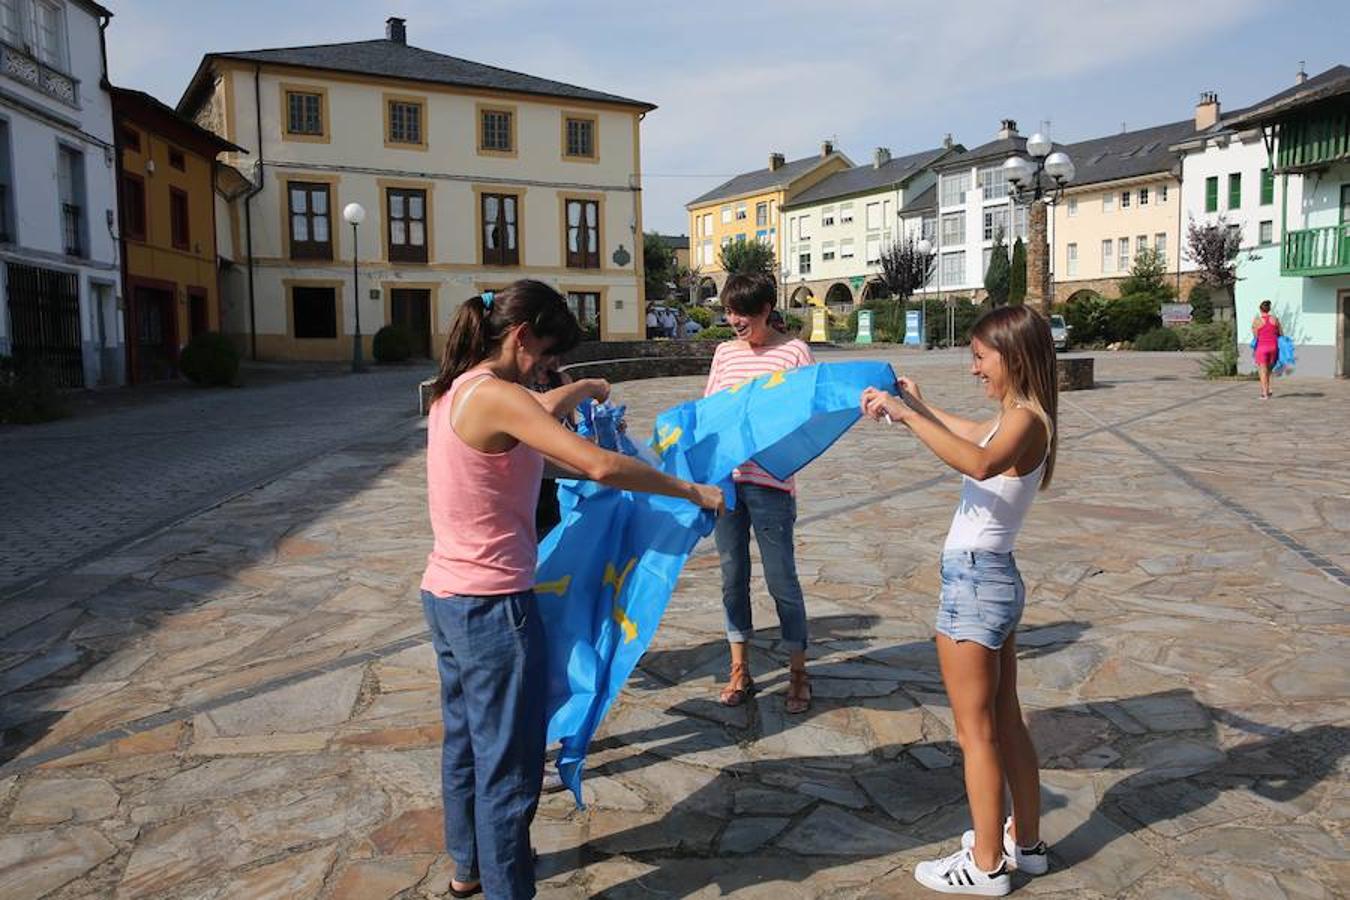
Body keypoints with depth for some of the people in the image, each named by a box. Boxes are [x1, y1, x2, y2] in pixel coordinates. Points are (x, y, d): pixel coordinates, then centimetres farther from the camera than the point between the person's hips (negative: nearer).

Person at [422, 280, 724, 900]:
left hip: (446, 596, 10)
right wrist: (691, 492, -18)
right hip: (494, 606, -10)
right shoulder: (498, 396, -21)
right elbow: (600, 466, -28)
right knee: (509, 762, 6)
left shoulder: (454, 390, 7)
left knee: (466, 741, 25)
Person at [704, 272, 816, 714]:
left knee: (781, 578, 3)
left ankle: (798, 673, 20)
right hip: (723, 477, 5)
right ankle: (740, 670, 25)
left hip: (769, 482, -5)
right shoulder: (724, 352, 11)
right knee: (732, 575, 11)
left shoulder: (794, 351, -3)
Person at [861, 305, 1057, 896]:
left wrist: (906, 415, -38)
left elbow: (978, 461, -42)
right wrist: (918, 406, 35)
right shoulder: (1017, 420, 10)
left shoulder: (1025, 420, -19)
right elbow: (972, 436, 33)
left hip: (975, 583, -10)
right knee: (1005, 721, 20)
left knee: (976, 732, 4)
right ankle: (1025, 842, 34)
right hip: (993, 580, 10)